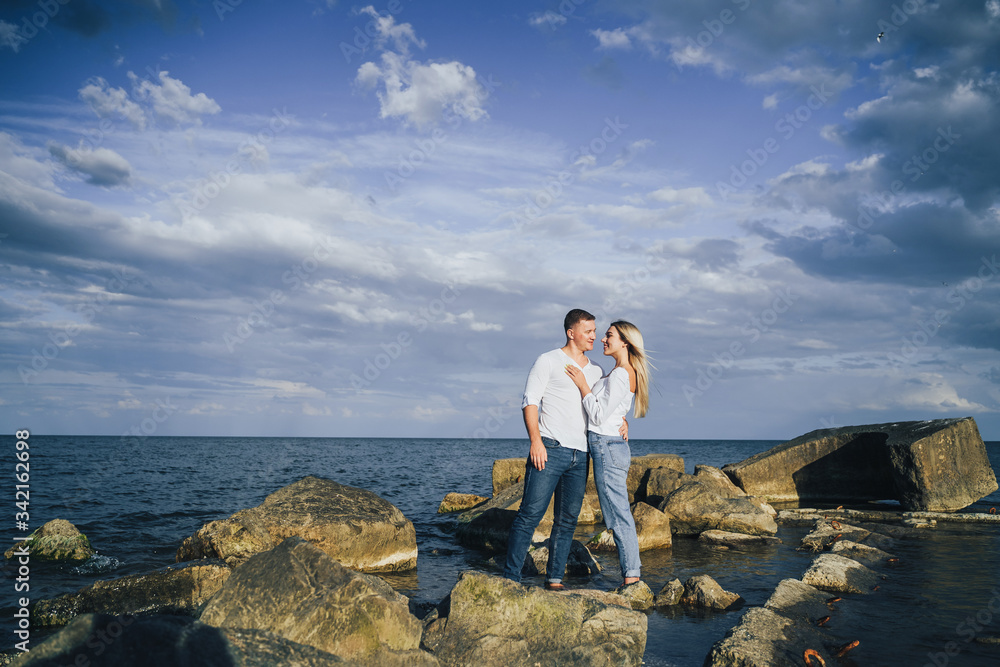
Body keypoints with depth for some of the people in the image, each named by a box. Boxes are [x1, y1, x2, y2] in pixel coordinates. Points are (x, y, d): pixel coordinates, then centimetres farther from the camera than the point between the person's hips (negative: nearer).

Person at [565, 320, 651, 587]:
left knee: (618, 516, -5)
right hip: (613, 447, 10)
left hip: (607, 447, -10)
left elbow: (599, 415, -15)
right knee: (620, 515, 11)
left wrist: (582, 385, -9)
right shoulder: (627, 373, 15)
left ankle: (630, 579, 0)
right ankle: (632, 577, 15)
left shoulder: (620, 375, -14)